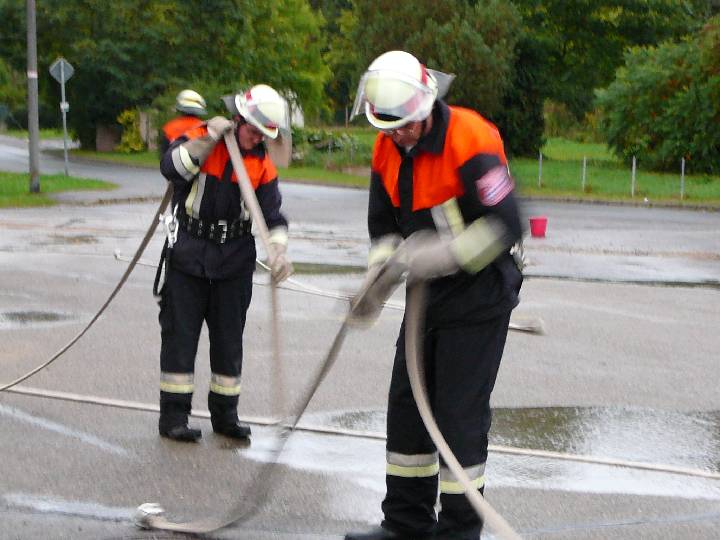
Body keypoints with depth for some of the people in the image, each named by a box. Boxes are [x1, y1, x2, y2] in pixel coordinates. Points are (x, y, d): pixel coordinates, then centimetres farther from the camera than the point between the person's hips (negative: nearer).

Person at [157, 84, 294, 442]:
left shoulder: (262, 165, 2)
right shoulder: (199, 139, -6)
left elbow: (272, 216, 0)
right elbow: (171, 168, -22)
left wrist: (278, 251, -18)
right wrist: (207, 140, -27)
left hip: (235, 261, 3)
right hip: (188, 254, -3)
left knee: (229, 339, 9)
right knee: (180, 334, 0)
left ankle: (224, 413, 21)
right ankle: (173, 415, 7)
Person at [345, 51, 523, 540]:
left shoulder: (470, 139, -22)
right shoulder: (388, 150, 1)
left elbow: (506, 226, -26)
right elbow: (385, 227, 10)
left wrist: (437, 255, -29)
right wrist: (378, 281, -8)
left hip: (479, 297, -8)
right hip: (428, 296, 8)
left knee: (460, 415, -5)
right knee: (407, 404, 11)